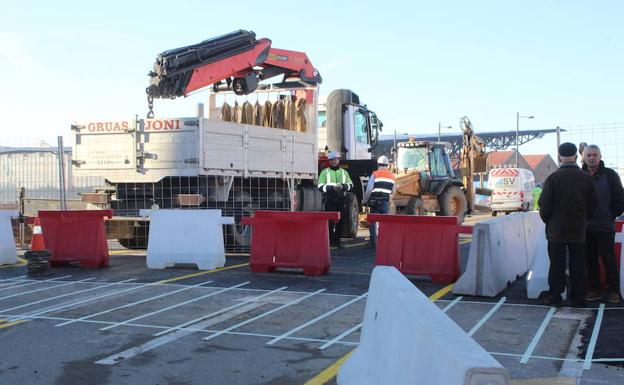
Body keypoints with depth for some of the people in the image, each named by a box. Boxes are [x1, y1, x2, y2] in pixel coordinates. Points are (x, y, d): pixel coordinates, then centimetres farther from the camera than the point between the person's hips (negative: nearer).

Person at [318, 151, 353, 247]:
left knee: (342, 221, 4)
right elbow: (320, 187, -2)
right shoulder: (325, 172, 7)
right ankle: (330, 242, 1)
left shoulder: (344, 172, 17)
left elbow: (351, 185, 11)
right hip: (329, 200, -3)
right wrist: (331, 188, -18)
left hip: (341, 200, 3)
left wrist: (343, 186, -11)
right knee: (330, 221, -6)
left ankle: (337, 240, 17)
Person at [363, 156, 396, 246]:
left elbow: (369, 190, -10)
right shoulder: (392, 176, 8)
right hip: (386, 202, 3)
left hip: (375, 201, -3)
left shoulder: (375, 174, -5)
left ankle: (373, 240, 8)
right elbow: (392, 191, 13)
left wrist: (364, 200, 0)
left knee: (373, 221, 7)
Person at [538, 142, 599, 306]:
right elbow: (593, 204, 4)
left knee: (557, 264, 5)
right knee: (578, 265, 9)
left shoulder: (553, 178, -10)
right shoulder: (586, 178, -1)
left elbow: (544, 205, -9)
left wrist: (547, 220, 8)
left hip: (557, 229, -2)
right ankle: (578, 298, 13)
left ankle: (554, 296, 8)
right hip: (578, 230, 2)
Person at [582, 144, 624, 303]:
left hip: (605, 226, -3)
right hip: (585, 226, 3)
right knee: (590, 259, 8)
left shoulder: (610, 175, -2)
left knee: (608, 258, 1)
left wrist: (611, 216, -2)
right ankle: (594, 290, 17)